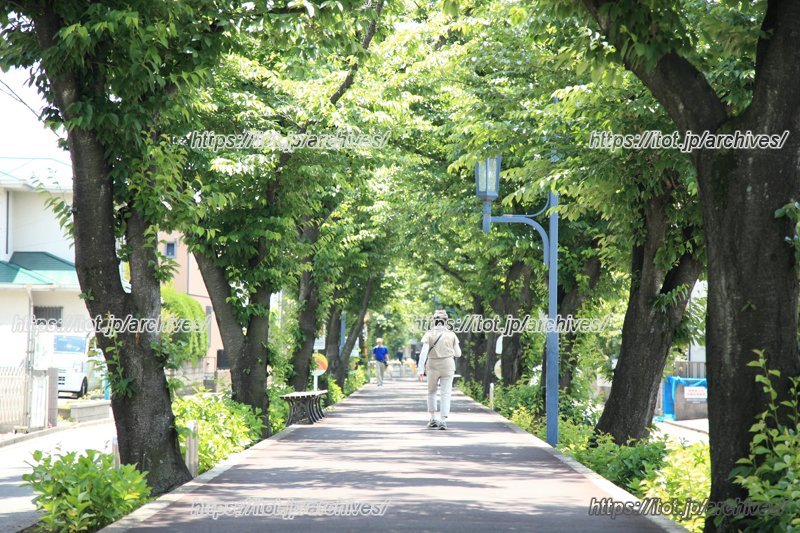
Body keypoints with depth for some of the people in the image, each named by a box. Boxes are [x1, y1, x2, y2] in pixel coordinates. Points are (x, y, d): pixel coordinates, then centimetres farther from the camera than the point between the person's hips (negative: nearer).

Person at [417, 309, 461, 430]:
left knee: (432, 392, 19)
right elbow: (458, 353, 6)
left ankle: (433, 419, 15)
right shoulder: (451, 335, 0)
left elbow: (423, 352, -13)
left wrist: (420, 369, -15)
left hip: (433, 367, 0)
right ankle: (443, 421, -13)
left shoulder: (429, 334, -5)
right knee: (445, 394, -1)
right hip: (448, 366, 0)